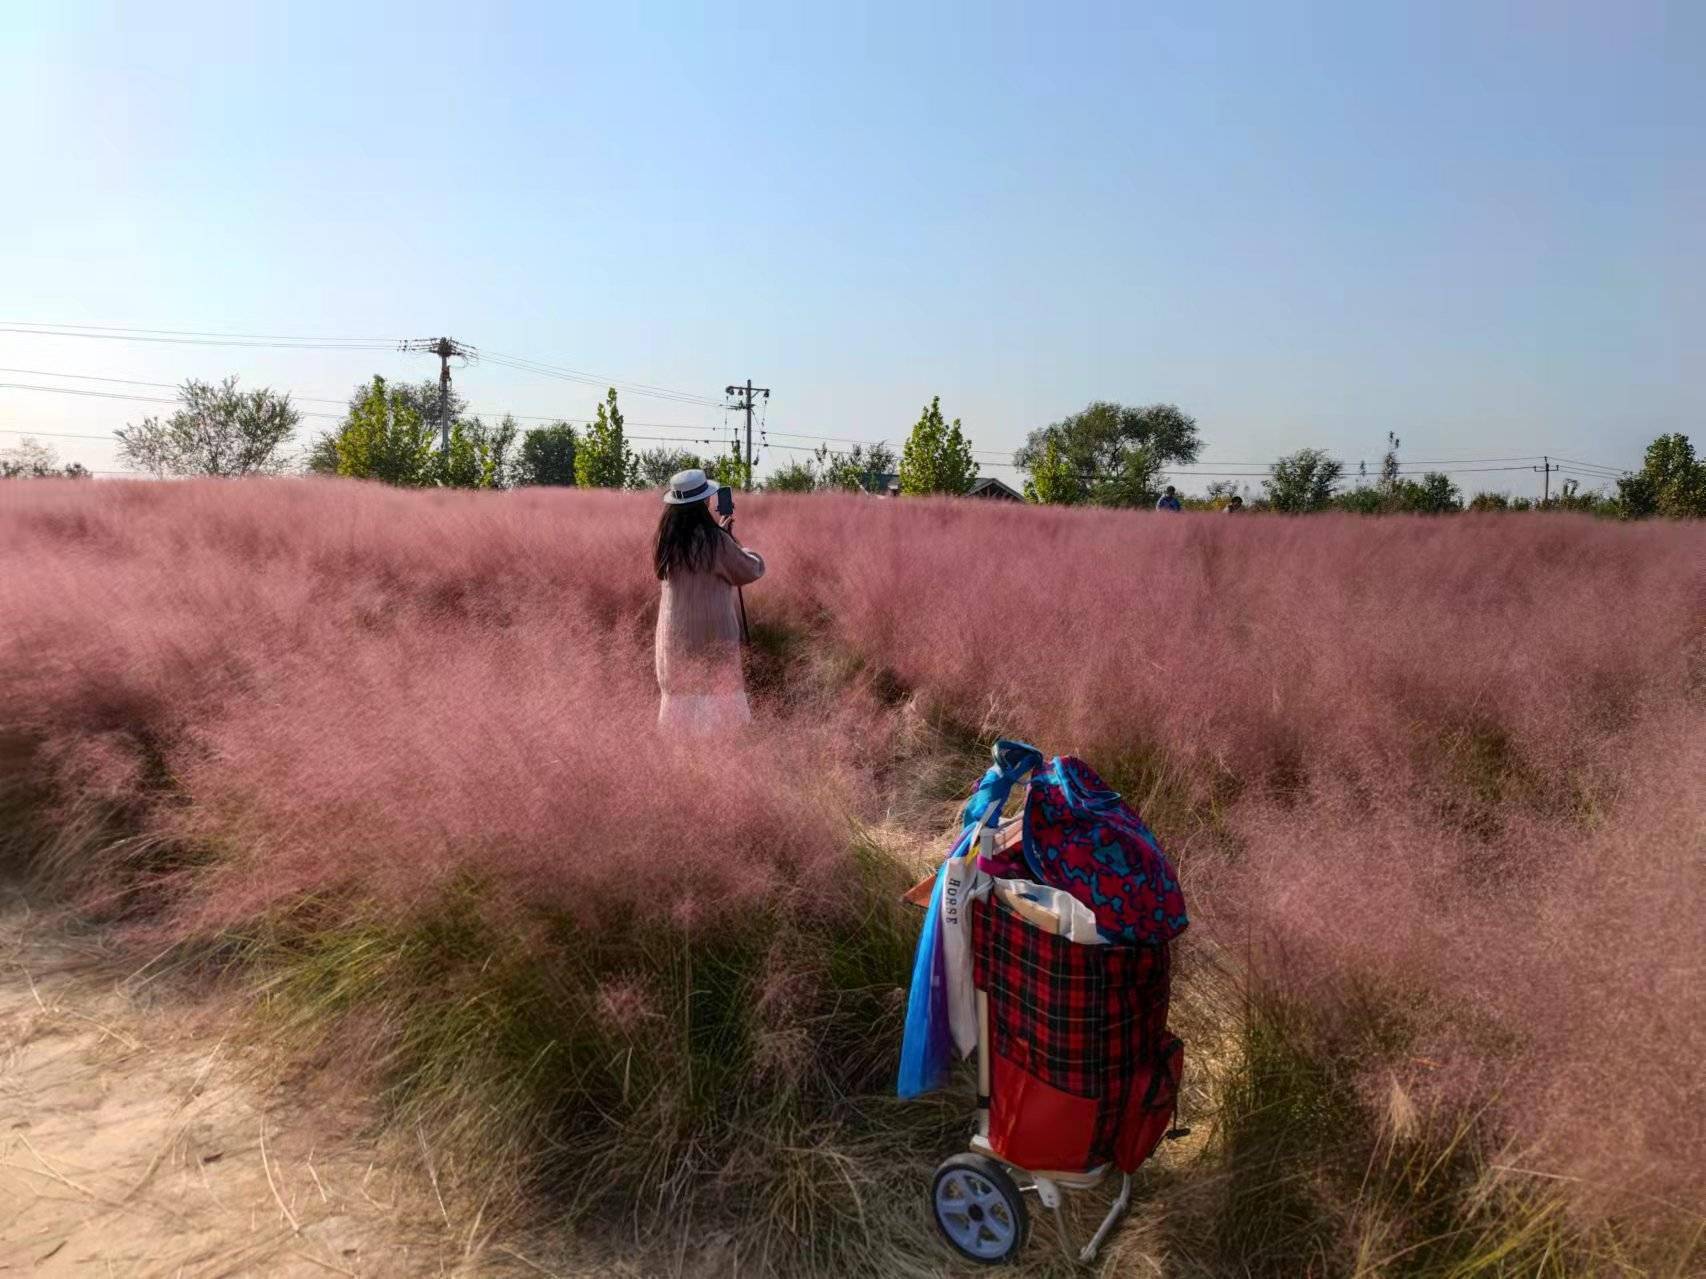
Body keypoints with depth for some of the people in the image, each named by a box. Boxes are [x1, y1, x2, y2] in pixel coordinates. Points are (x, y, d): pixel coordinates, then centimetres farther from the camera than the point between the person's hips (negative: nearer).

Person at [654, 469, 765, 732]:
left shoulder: (668, 539, 2)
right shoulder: (716, 542, -17)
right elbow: (750, 571, -6)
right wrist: (744, 551, 14)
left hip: (674, 632, 6)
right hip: (712, 635, -6)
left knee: (681, 693, 13)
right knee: (716, 692, 2)